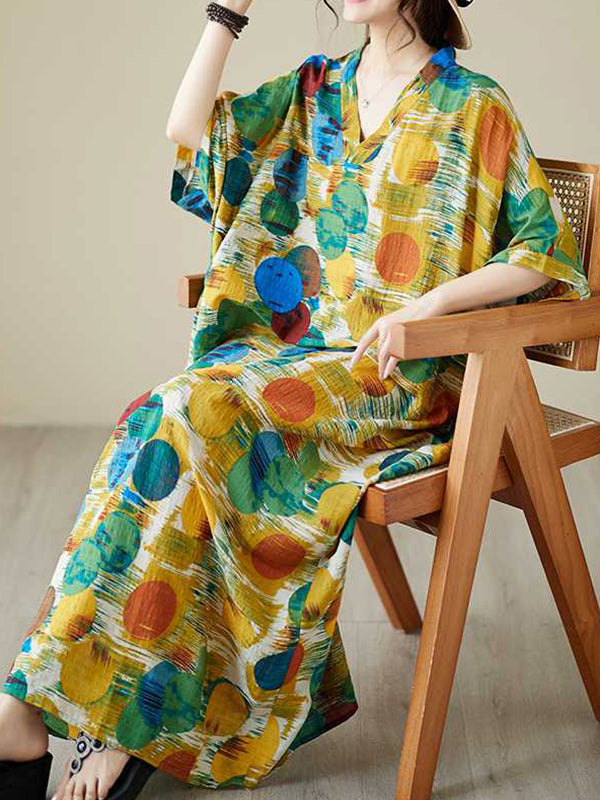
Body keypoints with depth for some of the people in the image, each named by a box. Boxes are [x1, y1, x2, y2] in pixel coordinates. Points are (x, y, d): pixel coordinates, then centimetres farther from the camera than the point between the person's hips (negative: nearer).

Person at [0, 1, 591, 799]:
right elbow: (190, 130, 9)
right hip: (290, 346, 5)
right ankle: (124, 728, -21)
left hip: (398, 374, -5)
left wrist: (427, 304, -16)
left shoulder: (473, 108, 1)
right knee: (164, 420, -26)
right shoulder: (315, 90, 17)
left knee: (193, 413, -29)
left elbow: (544, 252, -2)